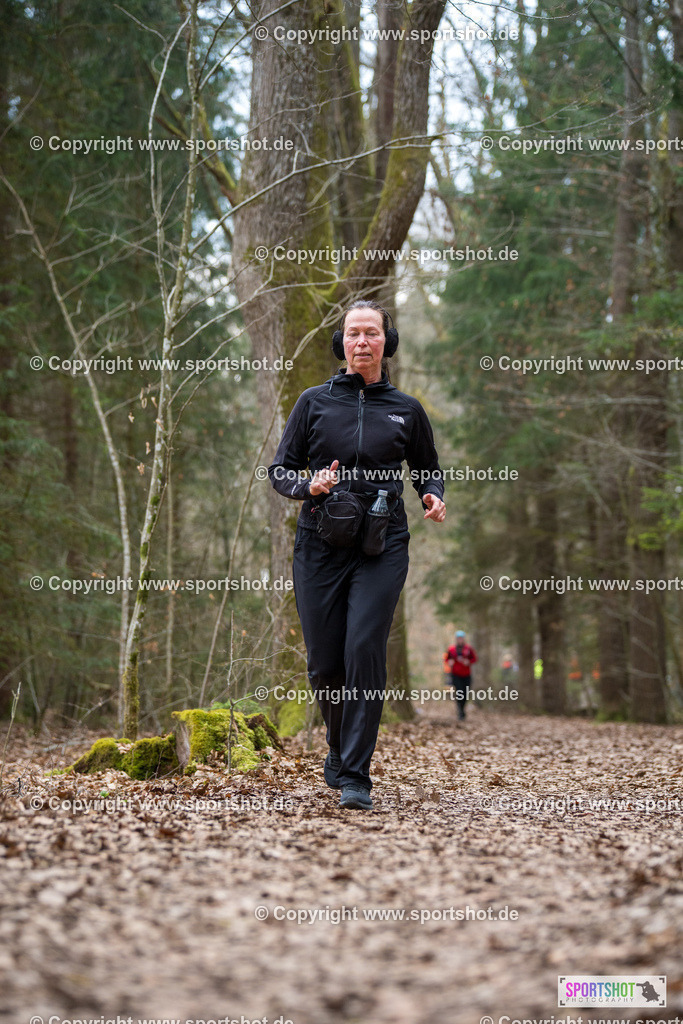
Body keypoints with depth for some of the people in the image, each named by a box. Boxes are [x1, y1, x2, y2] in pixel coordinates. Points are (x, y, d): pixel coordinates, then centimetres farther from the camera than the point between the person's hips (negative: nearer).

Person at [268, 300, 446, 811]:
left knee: (365, 649, -16)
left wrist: (434, 498, -2)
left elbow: (430, 470, 20)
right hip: (320, 544, 1)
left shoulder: (406, 409, 9)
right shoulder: (315, 402, 7)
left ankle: (355, 775, -9)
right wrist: (309, 485, -12)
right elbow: (280, 470, 8)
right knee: (324, 663, 2)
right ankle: (339, 750, 30)